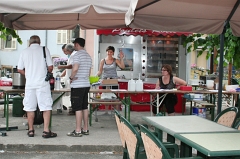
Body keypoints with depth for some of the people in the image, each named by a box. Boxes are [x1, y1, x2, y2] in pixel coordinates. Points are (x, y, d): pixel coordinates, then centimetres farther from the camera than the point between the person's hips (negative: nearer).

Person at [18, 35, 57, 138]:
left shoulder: (24, 51, 6)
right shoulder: (44, 50, 0)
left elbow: (19, 69, 8)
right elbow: (50, 67, -2)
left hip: (30, 83, 3)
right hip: (42, 82, -2)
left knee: (30, 107, 10)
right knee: (46, 107, 1)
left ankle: (31, 130, 17)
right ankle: (46, 131, -3)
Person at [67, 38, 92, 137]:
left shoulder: (77, 55, -11)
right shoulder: (88, 56, 16)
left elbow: (75, 69, -25)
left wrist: (71, 77, -10)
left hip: (77, 85, -8)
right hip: (86, 84, 9)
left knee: (78, 108, -5)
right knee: (84, 107, 12)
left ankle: (78, 131, -1)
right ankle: (85, 129, 17)